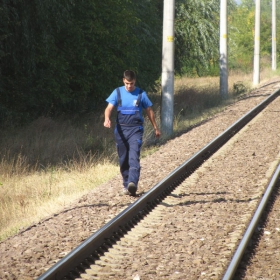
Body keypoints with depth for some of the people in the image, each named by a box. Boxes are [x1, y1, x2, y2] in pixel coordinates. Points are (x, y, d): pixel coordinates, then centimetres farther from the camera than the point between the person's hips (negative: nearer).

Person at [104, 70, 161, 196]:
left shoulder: (141, 94, 2)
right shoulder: (117, 92, 4)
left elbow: (149, 111, 12)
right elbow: (109, 107, -6)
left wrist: (156, 128, 18)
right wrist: (107, 119, -28)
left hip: (135, 130, -2)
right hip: (121, 130, 2)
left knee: (134, 157, -18)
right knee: (123, 159, 8)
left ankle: (133, 183, -30)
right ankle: (126, 185, 20)